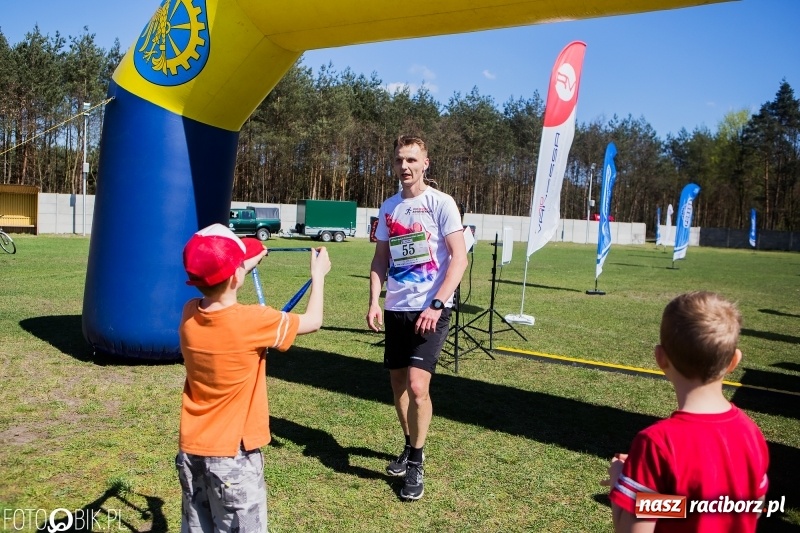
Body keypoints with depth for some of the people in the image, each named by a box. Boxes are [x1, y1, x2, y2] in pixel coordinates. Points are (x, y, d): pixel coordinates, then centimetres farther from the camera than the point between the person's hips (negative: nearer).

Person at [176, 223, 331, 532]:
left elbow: (217, 287, 19)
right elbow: (312, 321, -6)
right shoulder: (253, 321, -22)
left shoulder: (189, 314, -6)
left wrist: (250, 262, 26)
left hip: (191, 451, 6)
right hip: (232, 455, -6)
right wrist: (318, 275, 8)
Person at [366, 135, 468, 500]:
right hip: (396, 309, 6)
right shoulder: (388, 208, 9)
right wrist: (374, 302, 0)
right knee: (398, 384, 13)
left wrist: (436, 305, -20)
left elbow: (459, 258, -11)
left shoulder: (440, 203, -7)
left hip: (429, 310, -6)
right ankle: (411, 447, 36)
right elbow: (380, 259, 14)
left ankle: (416, 464, 8)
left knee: (417, 386, -13)